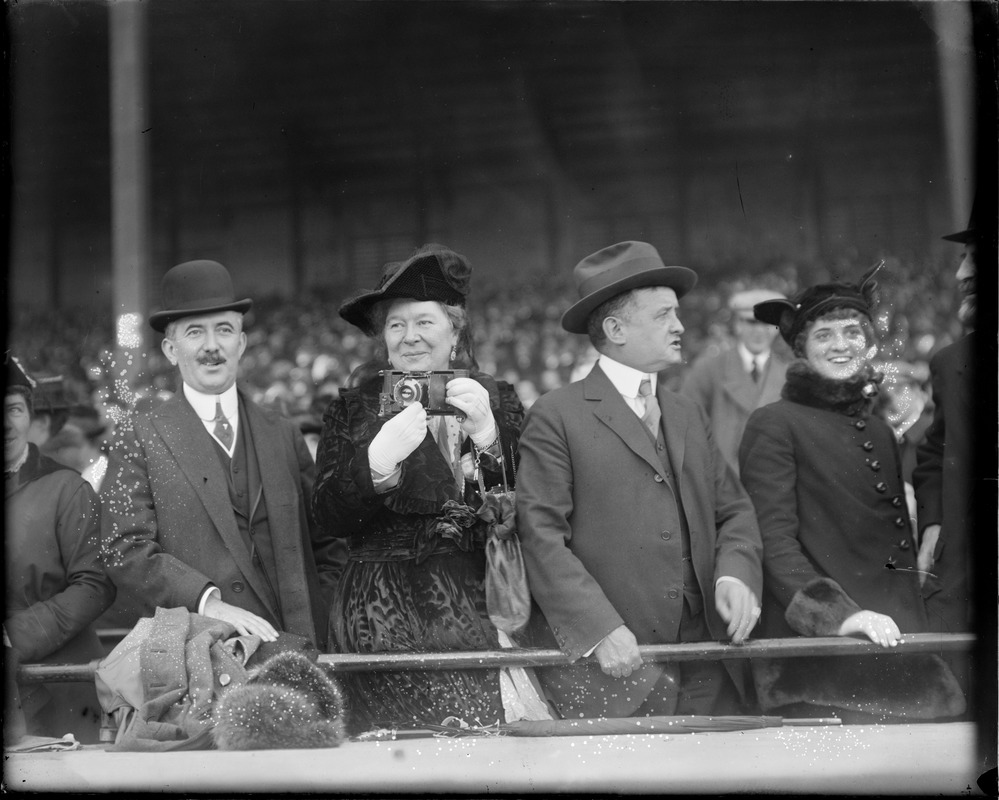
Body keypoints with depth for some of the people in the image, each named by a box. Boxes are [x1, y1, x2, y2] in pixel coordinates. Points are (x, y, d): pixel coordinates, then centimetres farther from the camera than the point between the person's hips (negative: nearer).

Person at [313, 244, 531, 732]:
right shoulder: (353, 407, 9)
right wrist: (377, 461, -17)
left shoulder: (497, 403, 10)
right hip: (381, 617, 0)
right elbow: (328, 517, -1)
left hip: (476, 617, 0)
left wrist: (487, 437, -11)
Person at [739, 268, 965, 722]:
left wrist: (914, 628, 14)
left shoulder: (879, 431, 18)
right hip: (814, 648, -6)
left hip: (893, 641, 6)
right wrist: (838, 615, -21)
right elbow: (773, 541, -11)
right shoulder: (773, 425, -2)